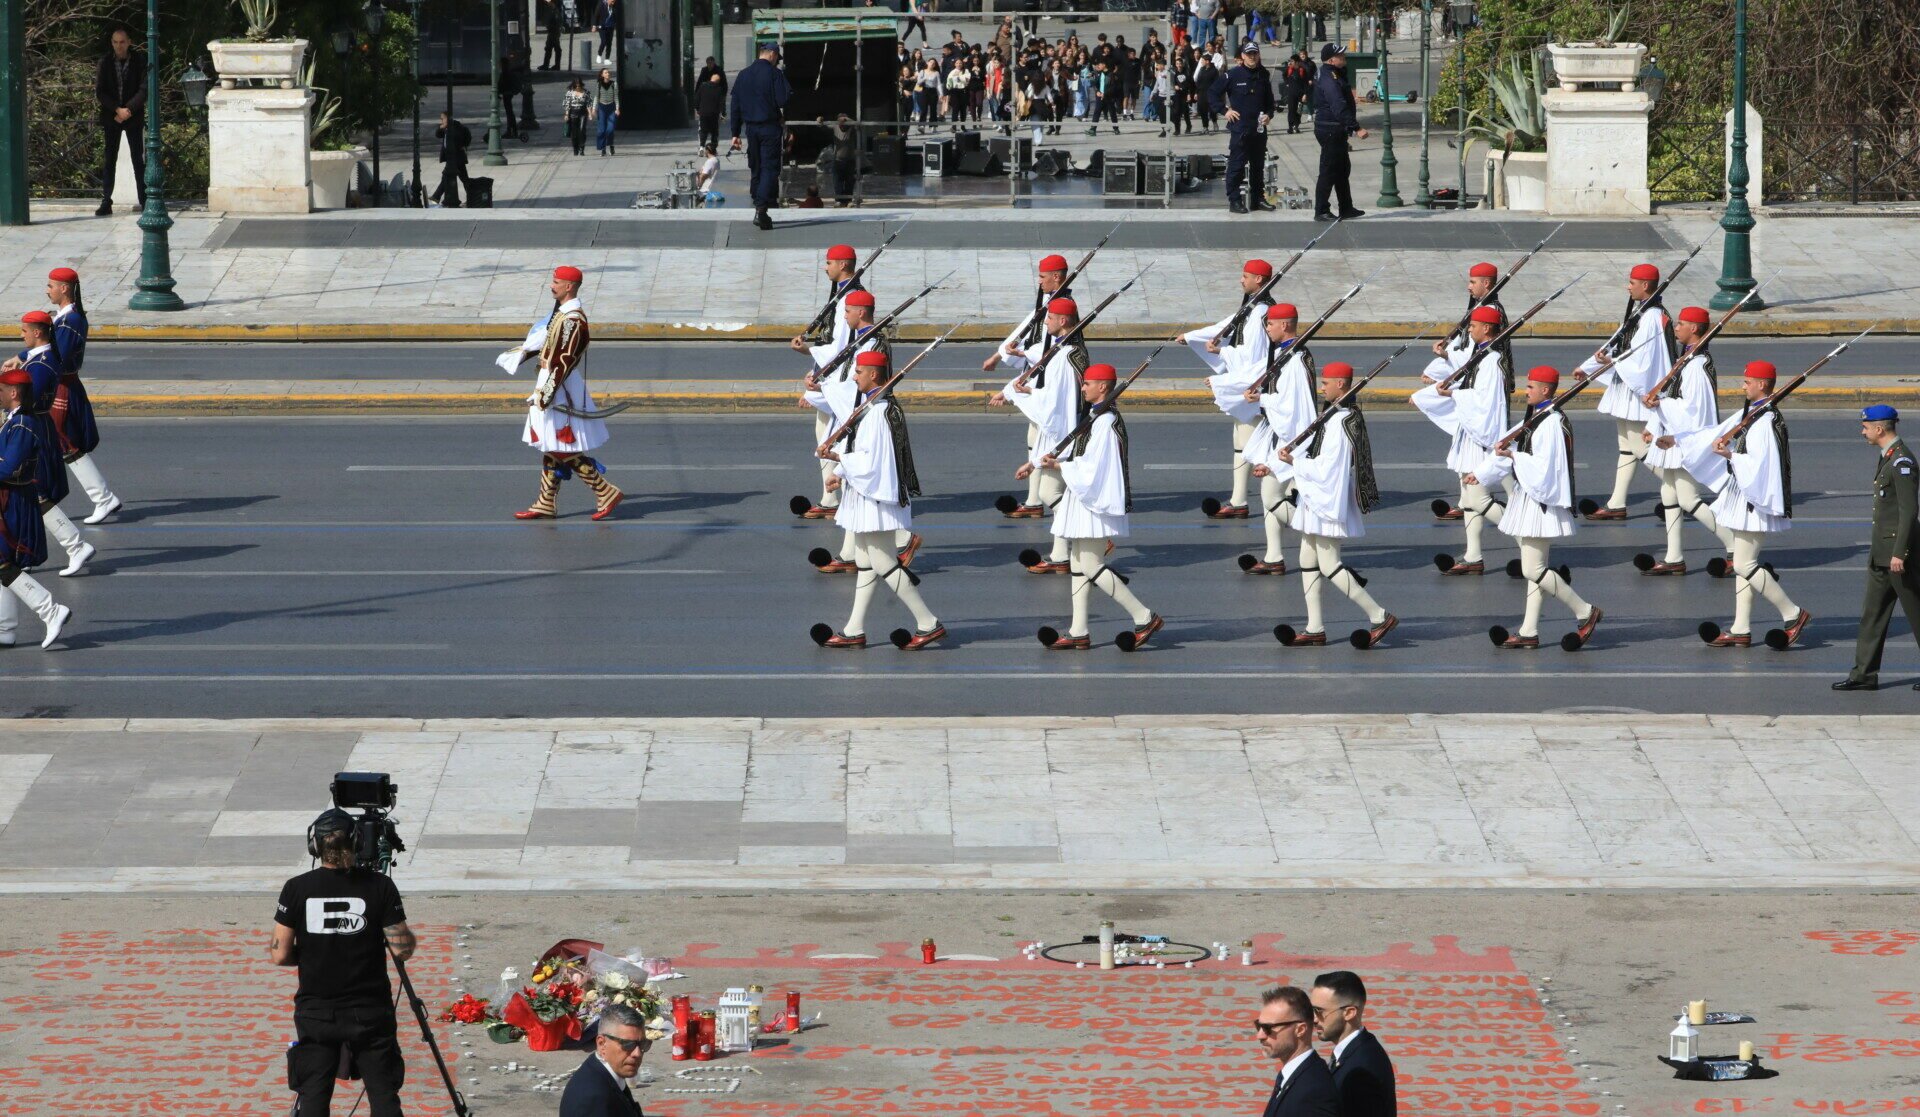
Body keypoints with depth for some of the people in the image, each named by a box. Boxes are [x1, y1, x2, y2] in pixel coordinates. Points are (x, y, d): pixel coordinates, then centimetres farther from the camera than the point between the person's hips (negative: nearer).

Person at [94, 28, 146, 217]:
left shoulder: (139, 62, -1)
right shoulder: (105, 62, 2)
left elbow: (143, 90, -5)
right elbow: (99, 92, -2)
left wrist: (128, 110, -16)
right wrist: (118, 109, -13)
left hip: (134, 117, -1)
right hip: (111, 116, 1)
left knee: (139, 159, 0)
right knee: (109, 160, 0)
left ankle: (145, 200, 3)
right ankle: (106, 202, 1)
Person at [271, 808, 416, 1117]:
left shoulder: (296, 889, -5)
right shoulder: (379, 886, -7)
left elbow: (281, 955, -4)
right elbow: (402, 950, -8)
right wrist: (407, 935, 14)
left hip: (315, 1012, 0)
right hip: (370, 1011, 0)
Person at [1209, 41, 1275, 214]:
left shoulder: (1263, 77, 11)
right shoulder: (1233, 75, -5)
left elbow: (1269, 101, 23)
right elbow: (1213, 93, -1)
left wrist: (1268, 114, 4)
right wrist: (1224, 110, -8)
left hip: (1259, 129, 5)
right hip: (1239, 127, -5)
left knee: (1258, 165, 11)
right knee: (1236, 165, -5)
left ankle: (1258, 198, 20)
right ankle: (1234, 200, -1)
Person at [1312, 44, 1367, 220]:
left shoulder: (1335, 75, 13)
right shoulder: (1330, 80, -21)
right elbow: (1340, 108, -28)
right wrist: (1356, 128, -30)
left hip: (1335, 131, 11)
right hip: (1331, 131, -11)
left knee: (1343, 169, 17)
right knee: (1329, 171, -6)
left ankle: (1346, 209, 24)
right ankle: (1321, 211, -2)